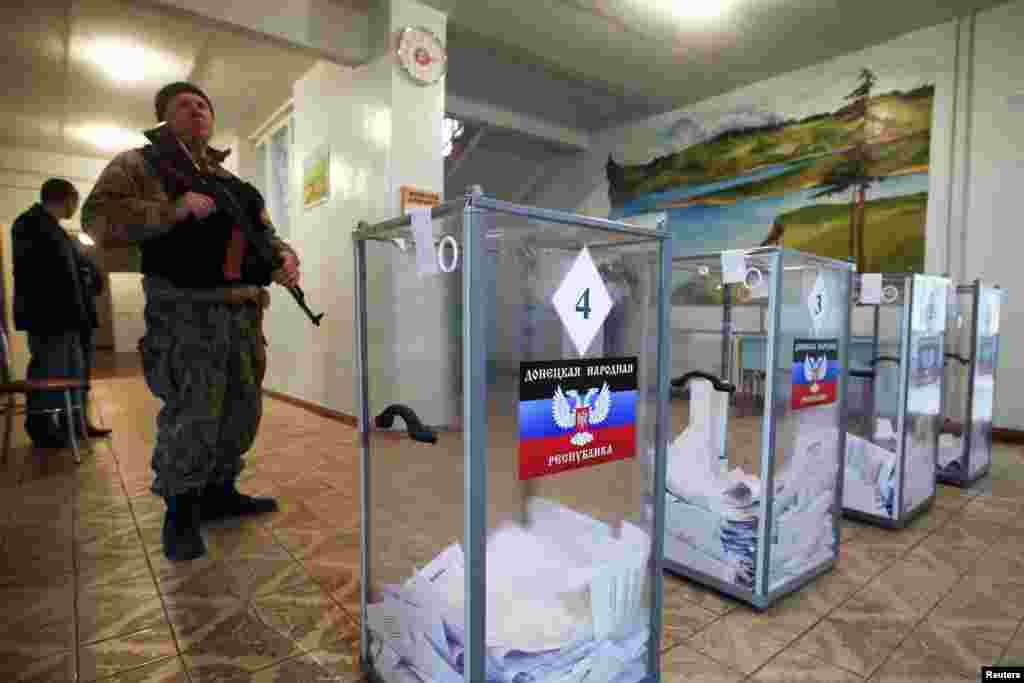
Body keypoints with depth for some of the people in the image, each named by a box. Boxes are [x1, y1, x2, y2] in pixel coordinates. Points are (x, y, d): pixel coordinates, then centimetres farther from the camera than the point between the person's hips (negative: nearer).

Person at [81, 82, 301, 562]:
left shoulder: (234, 183, 23)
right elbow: (97, 218, -6)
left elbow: (264, 233, 21)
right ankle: (181, 512, 11)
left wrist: (284, 257, -2)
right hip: (185, 309, -6)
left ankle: (218, 493, 28)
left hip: (242, 309, 7)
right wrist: (172, 211, -18)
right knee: (192, 412, -8)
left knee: (243, 408, 10)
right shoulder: (139, 164, 6)